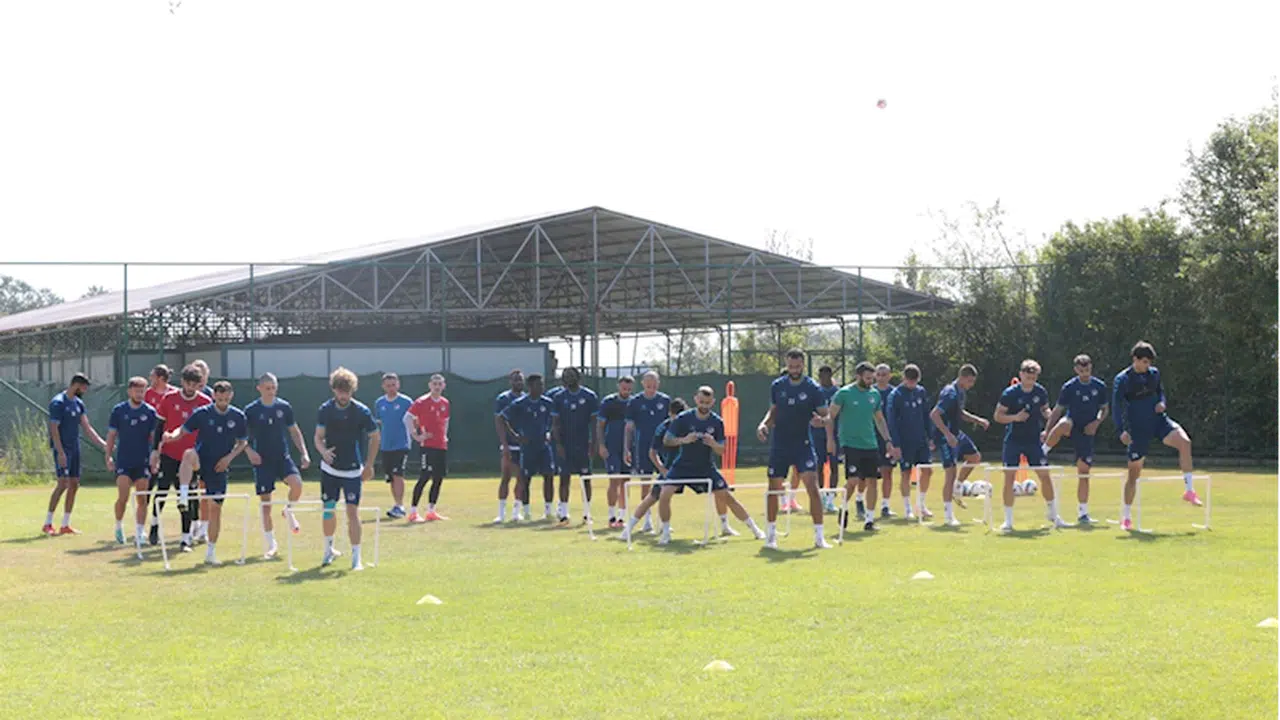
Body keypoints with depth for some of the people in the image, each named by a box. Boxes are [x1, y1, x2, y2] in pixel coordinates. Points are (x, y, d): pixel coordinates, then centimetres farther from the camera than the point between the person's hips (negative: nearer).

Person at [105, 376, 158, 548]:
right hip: (123, 461, -1)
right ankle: (118, 526, 14)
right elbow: (111, 435, 5)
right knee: (123, 498, -9)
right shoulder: (119, 410, 1)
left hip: (143, 462, 1)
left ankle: (139, 534, 7)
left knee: (142, 500, 1)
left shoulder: (150, 412, 2)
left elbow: (154, 436, 5)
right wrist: (108, 457, 1)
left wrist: (156, 456, -5)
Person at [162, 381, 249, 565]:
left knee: (215, 507, 3)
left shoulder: (238, 417, 1)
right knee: (189, 454, -39)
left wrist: (230, 457, -4)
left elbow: (243, 442, 12)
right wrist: (172, 436, -28)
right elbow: (183, 430, -5)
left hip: (219, 467, 2)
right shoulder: (202, 413, -5)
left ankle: (211, 552, 15)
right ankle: (183, 496, -47)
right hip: (201, 460, -2)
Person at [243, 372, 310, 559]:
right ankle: (271, 545, 11)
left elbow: (294, 431, 13)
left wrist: (304, 453, 5)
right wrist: (249, 451, -13)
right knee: (265, 503, -1)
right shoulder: (251, 410, -4)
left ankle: (288, 512, 6)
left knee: (297, 483, -27)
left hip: (283, 457, 1)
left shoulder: (284, 407, 2)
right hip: (262, 461, -1)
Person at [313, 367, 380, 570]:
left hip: (353, 470, -3)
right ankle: (329, 549, 31)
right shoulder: (325, 410, -3)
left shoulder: (362, 411, -10)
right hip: (330, 468, 3)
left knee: (352, 511, -11)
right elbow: (318, 436, 3)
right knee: (328, 510, 9)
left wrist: (369, 465, 0)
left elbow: (374, 437, 1)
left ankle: (356, 558, -8)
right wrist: (323, 451, -19)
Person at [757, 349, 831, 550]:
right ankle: (771, 535, 22)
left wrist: (820, 419, -28)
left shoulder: (813, 389, -6)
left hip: (803, 444, -3)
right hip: (779, 445, 3)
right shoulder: (777, 386, 4)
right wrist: (764, 425, -1)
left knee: (813, 487, -15)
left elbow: (826, 416, -5)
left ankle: (819, 537, -10)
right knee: (773, 489, 7)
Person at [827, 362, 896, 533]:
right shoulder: (844, 393, -6)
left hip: (871, 445, 5)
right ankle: (843, 509, 12)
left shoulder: (875, 394, 9)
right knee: (853, 480, -13)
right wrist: (830, 439, -10)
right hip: (851, 444, -5)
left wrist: (888, 441, 14)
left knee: (871, 480, 0)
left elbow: (879, 420, 20)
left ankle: (870, 519, 7)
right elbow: (830, 417, -2)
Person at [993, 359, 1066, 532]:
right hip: (1013, 440, -3)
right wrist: (1015, 417, -23)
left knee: (1045, 475, 2)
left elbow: (1045, 410, 16)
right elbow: (998, 416, -6)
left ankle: (1052, 514, 20)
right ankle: (1008, 520, 3)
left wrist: (1048, 414, -7)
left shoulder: (1041, 392, 0)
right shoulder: (1010, 393, -10)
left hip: (1034, 440, 3)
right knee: (1009, 477, -5)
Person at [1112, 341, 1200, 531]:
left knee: (1184, 441, -25)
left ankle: (1189, 490, -17)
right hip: (1138, 428, -3)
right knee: (1134, 471, 2)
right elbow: (1116, 407, -11)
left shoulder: (1154, 373, 5)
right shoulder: (1122, 380, -8)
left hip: (1158, 420, 3)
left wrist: (1162, 402, -3)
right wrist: (1121, 430, -24)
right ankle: (1126, 516, 16)